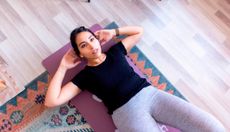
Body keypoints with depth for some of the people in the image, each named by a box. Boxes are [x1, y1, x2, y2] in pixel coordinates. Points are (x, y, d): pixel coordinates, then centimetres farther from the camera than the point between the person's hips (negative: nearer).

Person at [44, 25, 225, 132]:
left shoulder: (115, 51, 16)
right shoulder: (84, 76, 7)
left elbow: (139, 31, 31)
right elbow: (51, 101, 0)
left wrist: (113, 32, 21)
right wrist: (63, 66, 6)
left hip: (150, 94, 5)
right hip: (127, 111, -4)